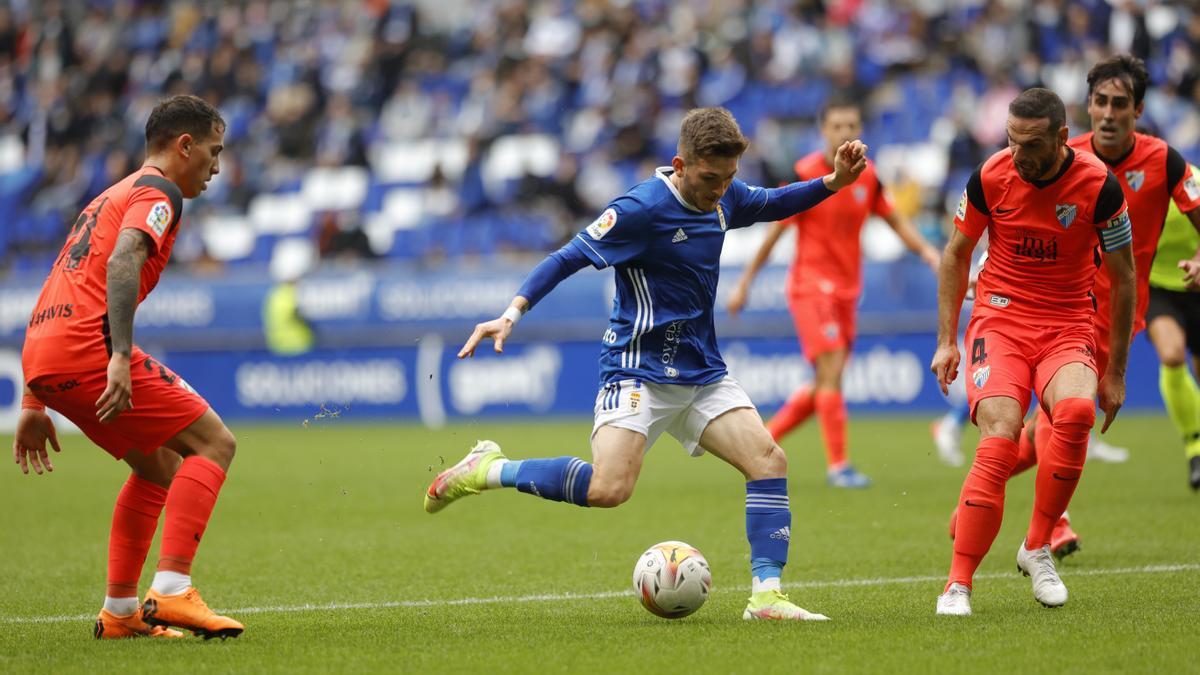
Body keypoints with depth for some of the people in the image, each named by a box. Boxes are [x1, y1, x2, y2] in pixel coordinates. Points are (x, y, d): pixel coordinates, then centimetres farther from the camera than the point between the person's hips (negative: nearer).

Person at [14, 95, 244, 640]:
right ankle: (171, 591, -17)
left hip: (41, 354, 9)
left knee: (159, 466, 22)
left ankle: (120, 612, 20)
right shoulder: (158, 192, 1)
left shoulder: (112, 196, 31)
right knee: (213, 443, -5)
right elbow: (122, 261, -20)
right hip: (87, 348, -9)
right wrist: (121, 358, -29)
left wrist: (34, 403, 29)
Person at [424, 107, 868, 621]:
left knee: (769, 460, -7)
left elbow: (772, 204, 27)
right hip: (639, 368, -7)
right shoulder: (642, 209, -18)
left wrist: (833, 182, 11)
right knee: (608, 490, -23)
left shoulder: (723, 196, 5)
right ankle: (488, 471, -4)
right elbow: (569, 258, -14)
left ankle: (766, 596, -3)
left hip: (702, 371, 7)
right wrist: (512, 314, -22)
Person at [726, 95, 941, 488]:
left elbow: (896, 222, 12)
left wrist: (928, 253, -5)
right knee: (831, 371, -16)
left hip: (847, 289, 6)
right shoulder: (804, 175, -10)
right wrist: (745, 282, -2)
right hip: (811, 285, -6)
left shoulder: (867, 176, 4)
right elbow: (776, 230, -5)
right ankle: (837, 465, -11)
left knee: (827, 385, 7)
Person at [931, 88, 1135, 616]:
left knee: (1076, 411, -32)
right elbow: (957, 253, 11)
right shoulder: (991, 177, -7)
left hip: (1068, 326, 0)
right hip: (999, 319, 0)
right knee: (1000, 439, -24)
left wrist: (1115, 371, 4)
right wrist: (946, 341, 6)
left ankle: (1037, 548, -12)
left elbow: (1123, 279, 2)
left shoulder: (1099, 185, -10)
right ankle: (958, 584, -21)